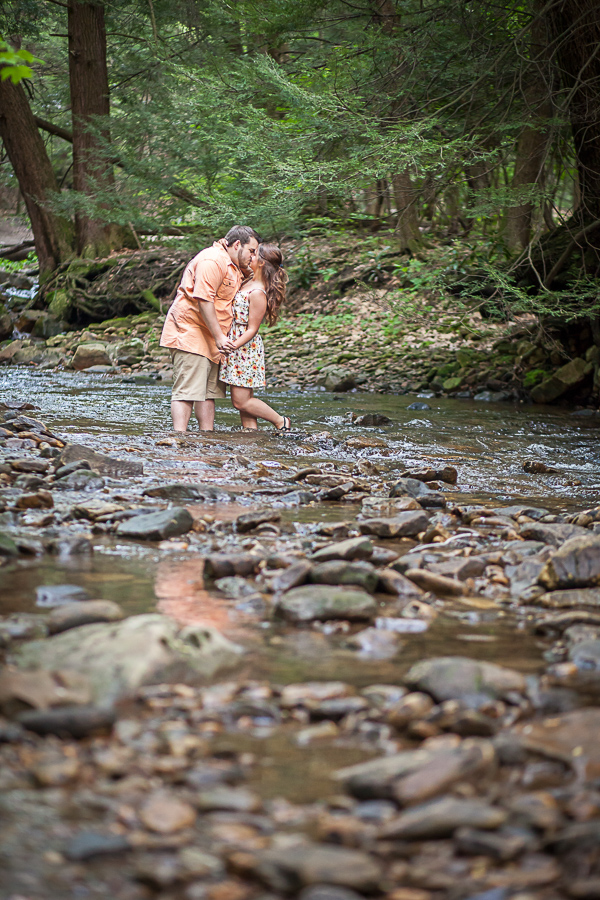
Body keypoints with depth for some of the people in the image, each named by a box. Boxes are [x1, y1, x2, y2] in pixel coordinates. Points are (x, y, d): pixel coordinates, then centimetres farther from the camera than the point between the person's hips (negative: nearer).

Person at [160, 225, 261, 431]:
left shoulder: (234, 268, 21)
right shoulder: (213, 261, -14)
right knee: (187, 389, -16)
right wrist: (219, 336, -23)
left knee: (209, 391, 8)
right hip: (189, 331, -10)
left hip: (210, 338, 11)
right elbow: (203, 300, -22)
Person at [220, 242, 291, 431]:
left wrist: (233, 345, -27)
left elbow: (252, 330, -19)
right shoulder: (249, 283, 7)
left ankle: (281, 422, 7)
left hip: (245, 347, -9)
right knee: (243, 399, 9)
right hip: (236, 347, 9)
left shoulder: (258, 293, -19)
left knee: (241, 401, -5)